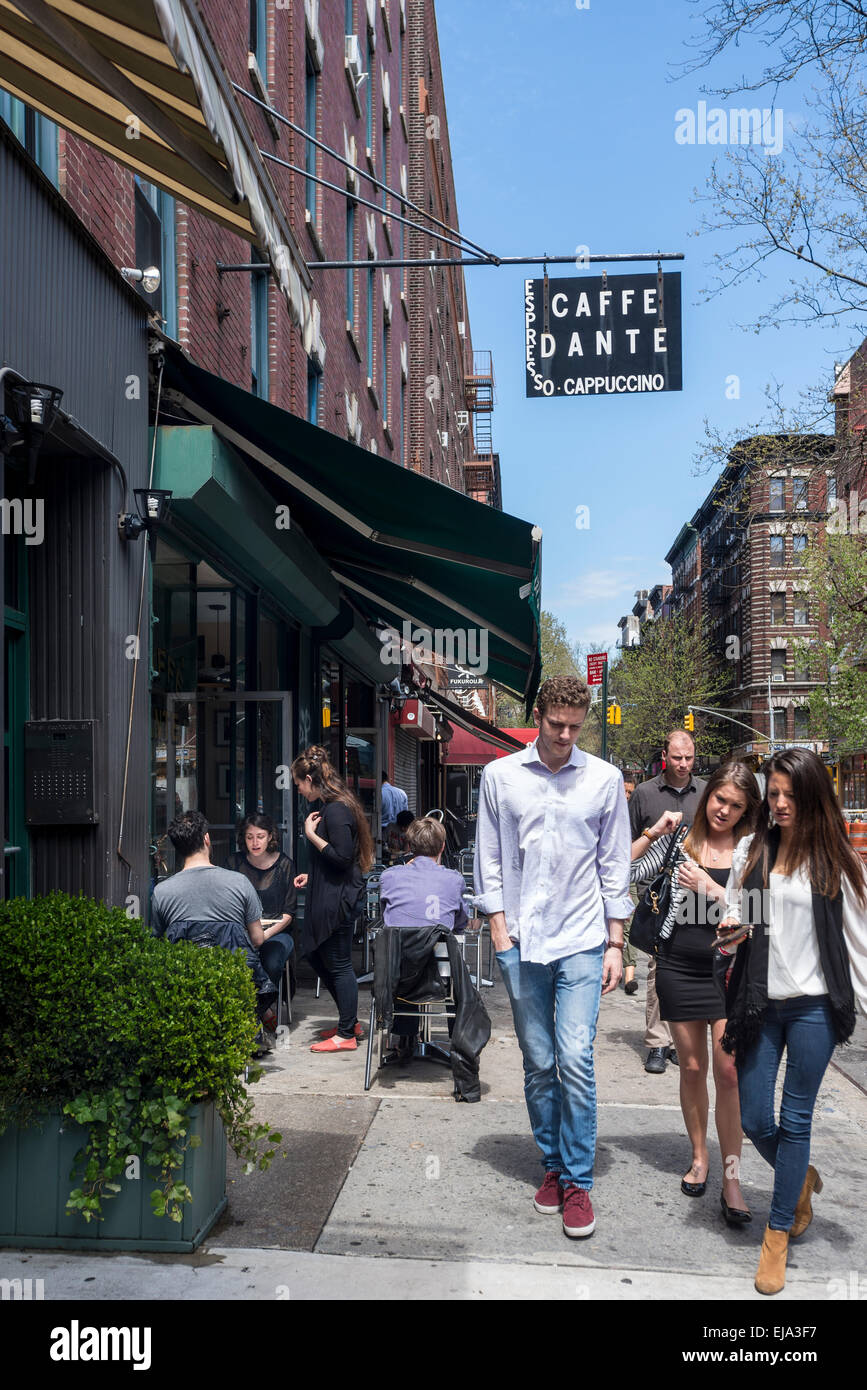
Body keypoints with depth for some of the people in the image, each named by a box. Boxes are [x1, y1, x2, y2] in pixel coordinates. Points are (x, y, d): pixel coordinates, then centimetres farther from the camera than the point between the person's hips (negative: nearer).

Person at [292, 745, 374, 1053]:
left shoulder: (336, 810, -19)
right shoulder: (332, 806, 13)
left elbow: (341, 857, -25)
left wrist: (312, 834, -18)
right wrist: (312, 876, 18)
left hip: (338, 900, -11)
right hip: (327, 897, 11)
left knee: (338, 965, -1)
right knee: (316, 956, 18)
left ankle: (346, 1035, 11)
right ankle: (350, 1021, 29)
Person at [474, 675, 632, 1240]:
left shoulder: (604, 779, 3)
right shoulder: (500, 776, 3)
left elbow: (615, 864, 7)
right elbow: (490, 857, 7)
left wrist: (616, 943, 4)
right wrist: (499, 927, 0)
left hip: (582, 941, -1)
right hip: (522, 941, 1)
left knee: (576, 1061, -7)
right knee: (539, 1064, 8)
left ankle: (578, 1181, 7)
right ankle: (553, 1166, 24)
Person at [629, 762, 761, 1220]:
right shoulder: (679, 841, 1)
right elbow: (622, 873, -2)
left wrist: (709, 888, -18)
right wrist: (651, 834, -10)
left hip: (731, 967, -2)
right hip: (680, 967, 2)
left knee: (728, 1071, -7)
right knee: (692, 1068, 12)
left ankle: (731, 1180, 2)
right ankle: (699, 1157, 31)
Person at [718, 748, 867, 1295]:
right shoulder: (751, 850, 4)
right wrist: (732, 931, -9)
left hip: (814, 1004, -3)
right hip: (760, 1002, 3)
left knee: (796, 1119, 7)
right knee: (755, 1120, 8)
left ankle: (780, 1233, 23)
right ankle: (801, 1180, 39)